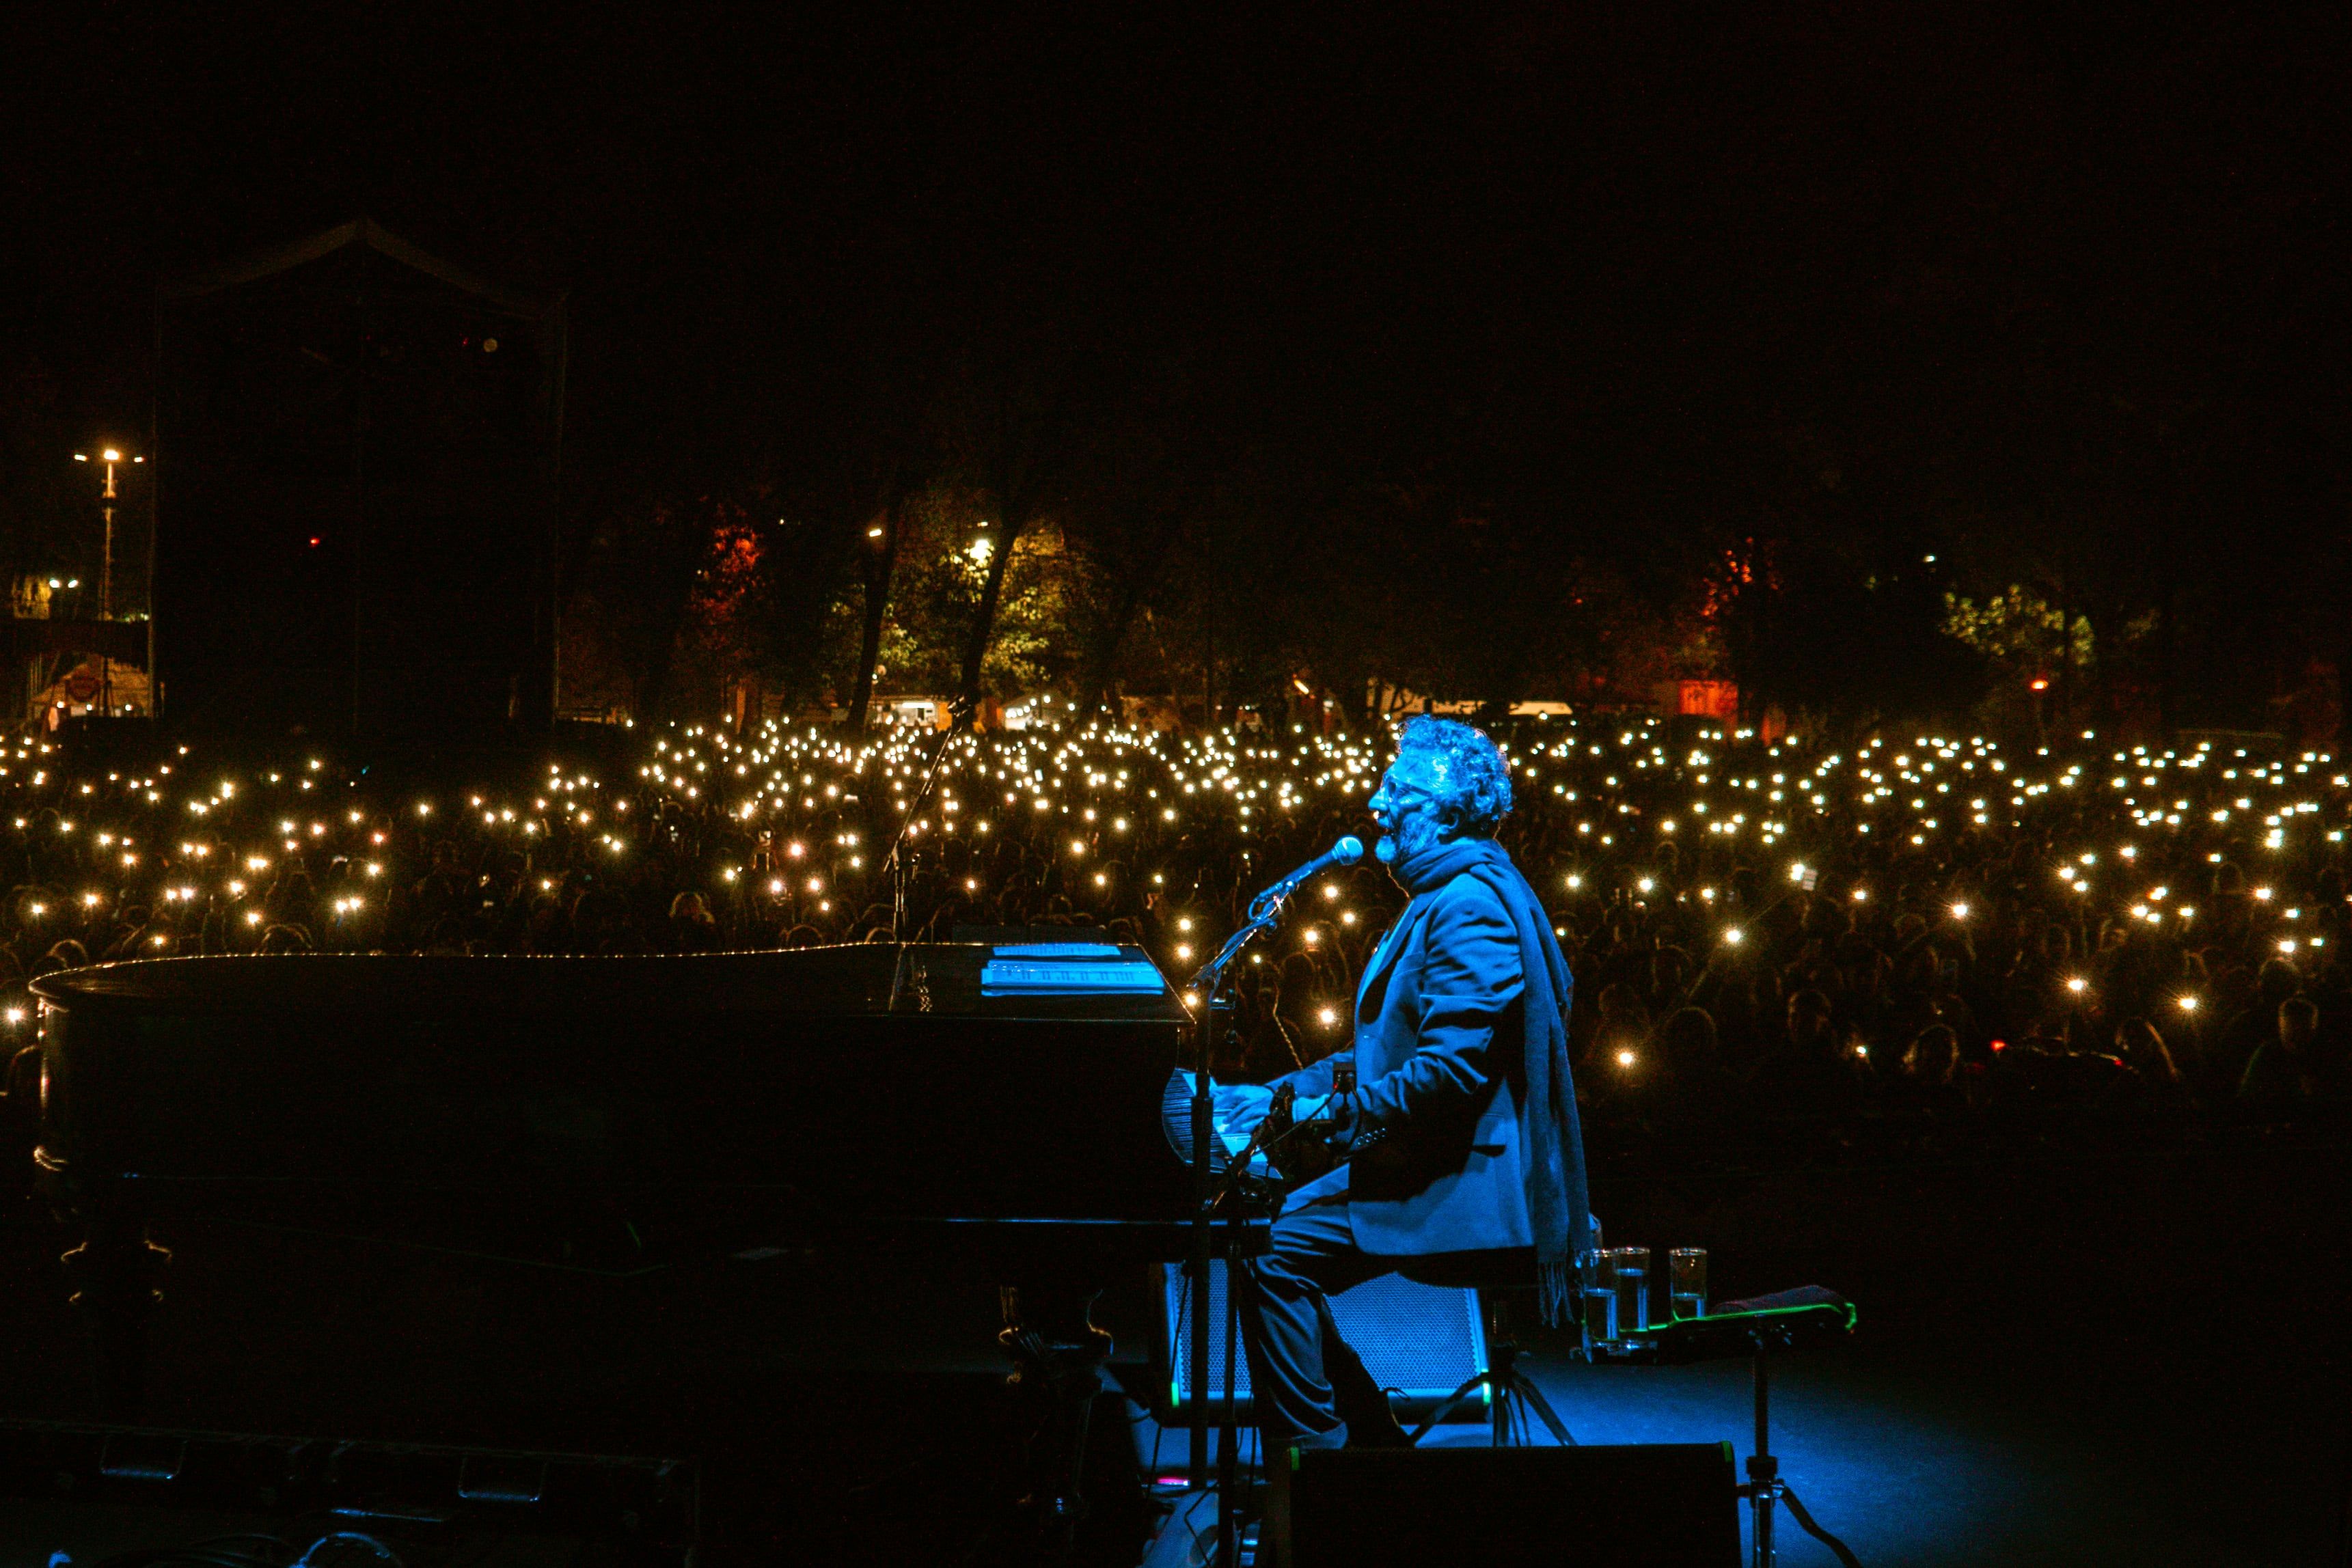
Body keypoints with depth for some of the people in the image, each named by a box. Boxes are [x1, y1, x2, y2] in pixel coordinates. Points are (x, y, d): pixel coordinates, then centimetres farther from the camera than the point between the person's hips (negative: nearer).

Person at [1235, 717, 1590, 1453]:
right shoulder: (1454, 894, 19)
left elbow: (1450, 1072, -25)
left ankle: (1311, 1450, -8)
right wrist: (1293, 1088, 15)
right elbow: (1396, 1050, 24)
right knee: (1269, 1229, 10)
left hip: (1465, 1188, -11)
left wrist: (1337, 1108, -16)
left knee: (1274, 1255, -19)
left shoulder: (1470, 907, -17)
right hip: (1453, 1168, 11)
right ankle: (1373, 1440, 16)